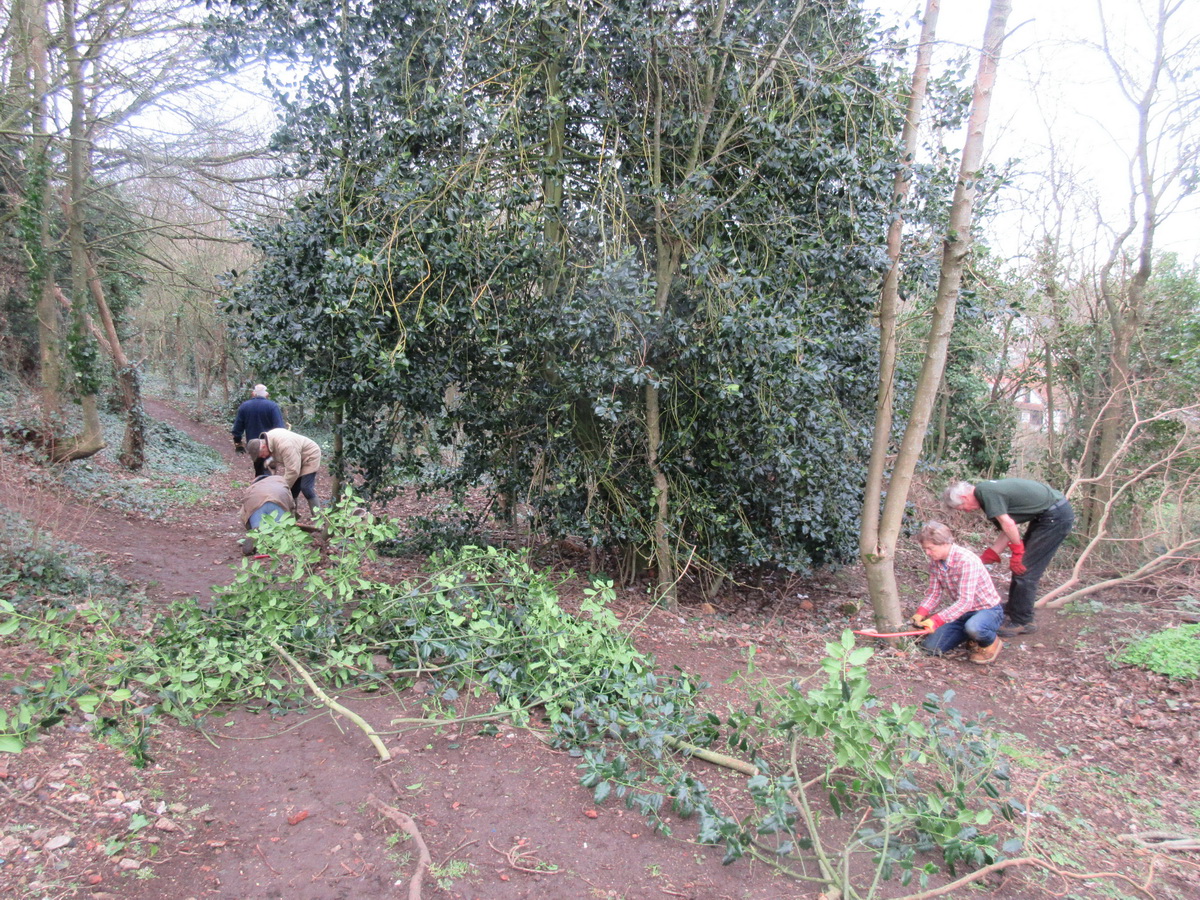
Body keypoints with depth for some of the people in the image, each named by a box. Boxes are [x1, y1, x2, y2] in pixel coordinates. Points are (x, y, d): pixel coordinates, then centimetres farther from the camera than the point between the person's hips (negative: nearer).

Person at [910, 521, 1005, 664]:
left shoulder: (966, 560, -29)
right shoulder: (935, 562, -5)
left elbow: (965, 601, -34)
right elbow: (934, 593, 0)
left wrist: (936, 620, -39)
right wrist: (920, 613, -19)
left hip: (988, 610, -7)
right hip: (962, 612, 7)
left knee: (973, 626, -41)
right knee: (930, 647, -6)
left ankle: (991, 643, -4)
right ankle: (974, 638, 17)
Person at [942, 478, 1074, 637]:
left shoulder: (986, 492, -18)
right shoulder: (988, 491, 11)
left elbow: (1008, 525, -22)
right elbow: (1006, 530, 13)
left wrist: (1017, 553, -9)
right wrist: (984, 558, 13)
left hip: (1055, 516, -10)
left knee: (1024, 569, -5)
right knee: (1019, 566, 16)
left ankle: (1022, 622, 6)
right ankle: (1011, 612, 29)